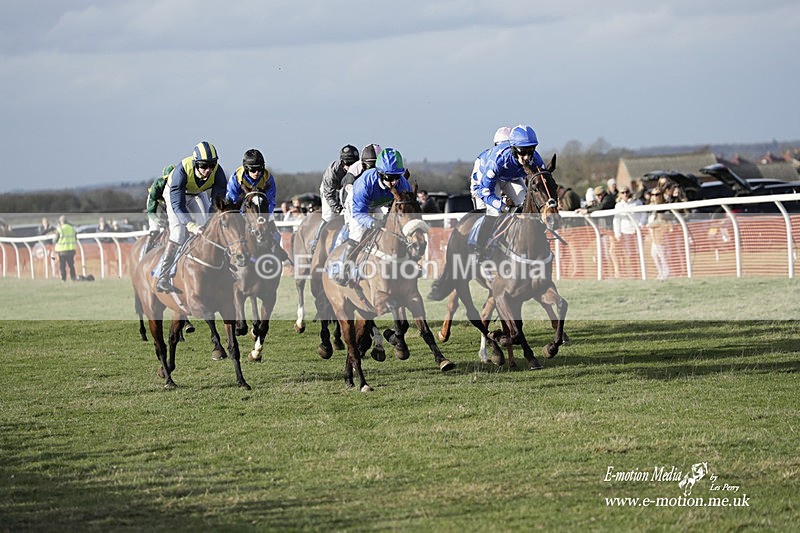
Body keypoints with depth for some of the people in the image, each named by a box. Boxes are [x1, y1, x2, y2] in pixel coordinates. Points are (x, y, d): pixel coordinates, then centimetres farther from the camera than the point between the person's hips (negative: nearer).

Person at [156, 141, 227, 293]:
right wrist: (191, 226, -55)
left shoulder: (217, 172, -31)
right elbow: (177, 204, -43)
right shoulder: (182, 170, -42)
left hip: (198, 194, 4)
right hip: (175, 193, -4)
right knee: (178, 233, -20)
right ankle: (162, 279, -21)